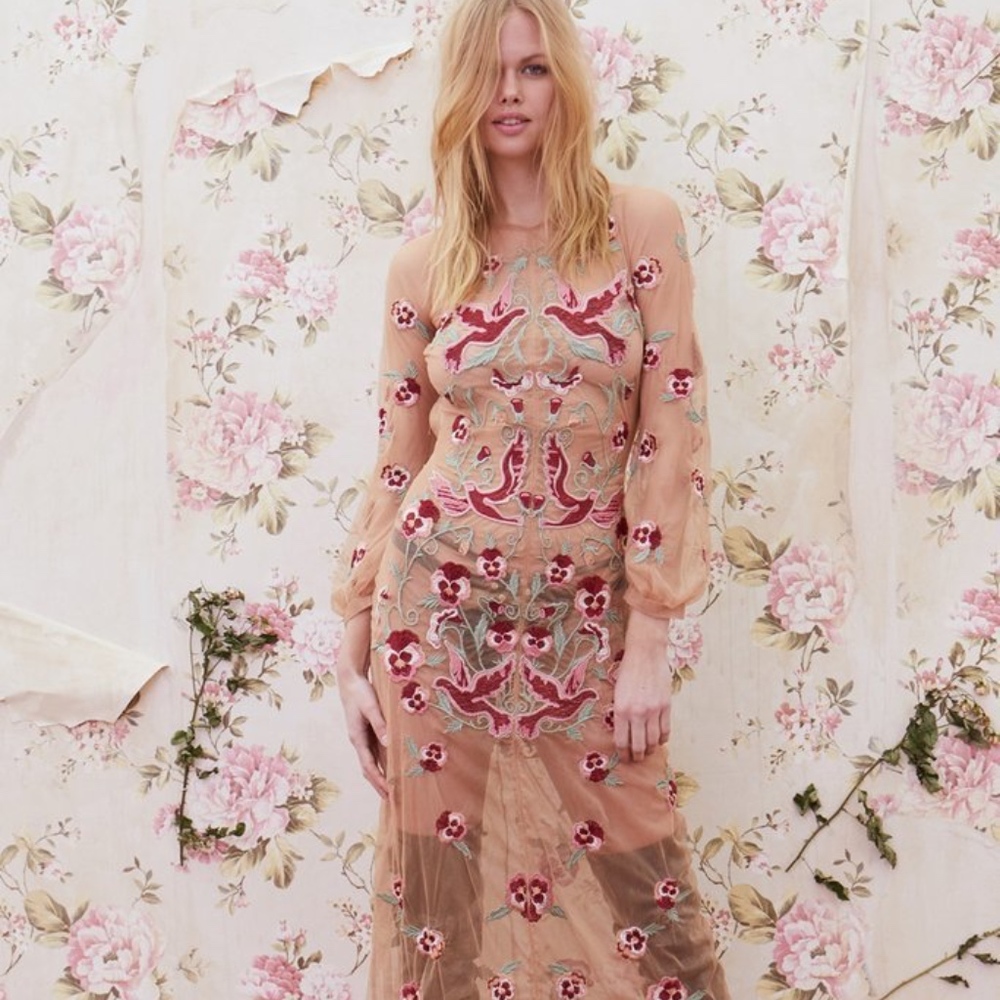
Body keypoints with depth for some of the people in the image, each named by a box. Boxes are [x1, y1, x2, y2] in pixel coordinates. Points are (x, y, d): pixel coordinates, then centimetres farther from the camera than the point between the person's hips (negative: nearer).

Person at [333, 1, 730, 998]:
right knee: (443, 884, 9)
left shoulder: (640, 227, -1)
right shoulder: (423, 265, 4)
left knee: (629, 894, 4)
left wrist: (650, 640, -8)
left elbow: (671, 433, -4)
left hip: (586, 615, -1)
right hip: (442, 602, 2)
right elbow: (394, 466, 7)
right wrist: (354, 651, 5)